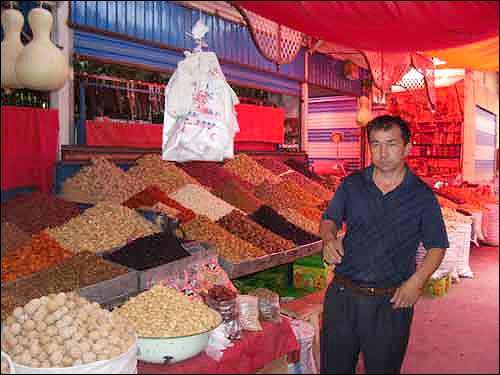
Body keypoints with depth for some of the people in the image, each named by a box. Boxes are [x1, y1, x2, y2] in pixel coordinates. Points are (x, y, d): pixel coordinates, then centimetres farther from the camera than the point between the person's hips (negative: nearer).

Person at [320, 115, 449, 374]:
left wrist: (416, 282, -12)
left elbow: (437, 246, 3)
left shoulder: (422, 196, -3)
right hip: (342, 295, 2)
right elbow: (329, 219, 12)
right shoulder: (352, 184, 3)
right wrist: (329, 240, -11)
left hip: (391, 303, -2)